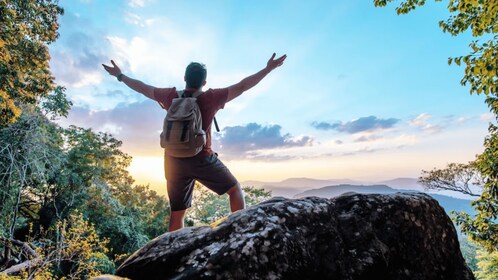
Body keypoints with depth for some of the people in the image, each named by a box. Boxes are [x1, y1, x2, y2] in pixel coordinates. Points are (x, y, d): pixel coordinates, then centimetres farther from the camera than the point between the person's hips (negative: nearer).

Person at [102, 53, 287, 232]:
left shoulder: (171, 96, 2)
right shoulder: (210, 98, -9)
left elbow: (143, 88, 15)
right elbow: (242, 86, -8)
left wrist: (120, 76, 31)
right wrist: (268, 69, -1)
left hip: (174, 161, 5)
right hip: (202, 159, -4)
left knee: (177, 213, 12)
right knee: (235, 190, 9)